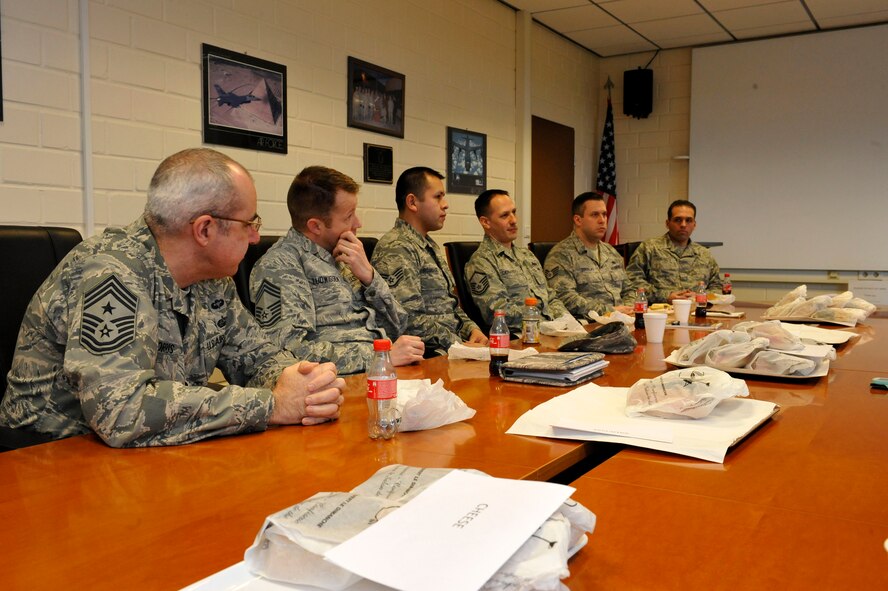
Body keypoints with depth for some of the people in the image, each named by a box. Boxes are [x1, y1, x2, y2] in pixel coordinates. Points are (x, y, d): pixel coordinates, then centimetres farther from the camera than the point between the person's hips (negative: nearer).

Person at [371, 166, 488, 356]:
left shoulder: (431, 246, 20)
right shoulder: (395, 249, -13)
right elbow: (411, 320, -21)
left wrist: (471, 329, 6)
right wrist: (462, 346, -18)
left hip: (453, 347, 9)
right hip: (428, 354, -9)